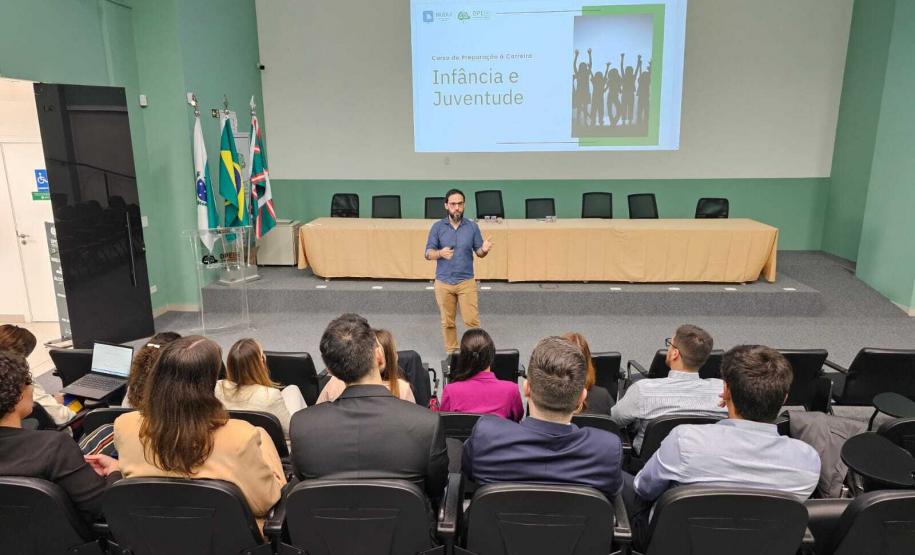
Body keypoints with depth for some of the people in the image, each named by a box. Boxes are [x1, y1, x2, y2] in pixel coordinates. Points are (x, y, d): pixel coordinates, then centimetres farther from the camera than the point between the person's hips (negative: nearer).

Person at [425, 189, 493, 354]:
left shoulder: (472, 226, 0)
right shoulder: (437, 227, -1)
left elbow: (478, 252, 5)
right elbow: (428, 253, -3)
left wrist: (484, 250, -20)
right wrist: (440, 253, -25)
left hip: (467, 281, 0)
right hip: (443, 282, 0)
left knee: (472, 320, -2)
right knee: (447, 322, 9)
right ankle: (451, 353, 23)